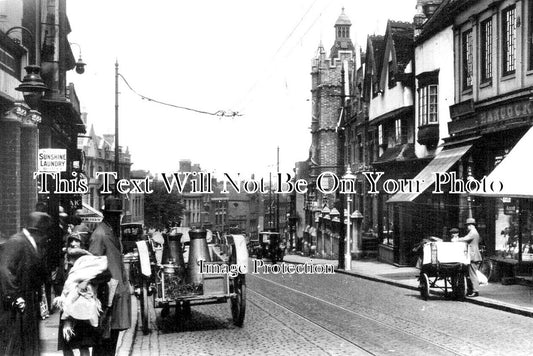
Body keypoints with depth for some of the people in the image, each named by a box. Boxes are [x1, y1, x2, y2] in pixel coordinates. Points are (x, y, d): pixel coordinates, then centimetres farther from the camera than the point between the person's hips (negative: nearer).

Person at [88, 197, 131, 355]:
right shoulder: (99, 234, -14)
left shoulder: (112, 232, 15)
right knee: (105, 335, -4)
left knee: (114, 330, 13)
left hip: (118, 290, 9)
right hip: (108, 290, -9)